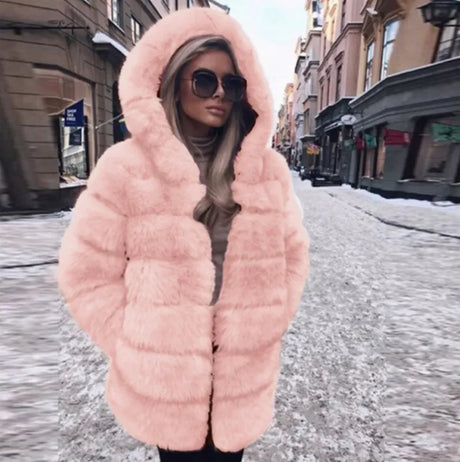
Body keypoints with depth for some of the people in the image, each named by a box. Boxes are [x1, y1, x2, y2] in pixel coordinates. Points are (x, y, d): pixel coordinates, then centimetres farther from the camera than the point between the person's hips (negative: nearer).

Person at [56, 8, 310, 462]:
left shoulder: (270, 168, -2)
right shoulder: (126, 166, -11)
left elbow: (292, 256, 5)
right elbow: (88, 274, -7)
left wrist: (264, 329, 0)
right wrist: (138, 351, -6)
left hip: (243, 374, 3)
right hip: (162, 377, -2)